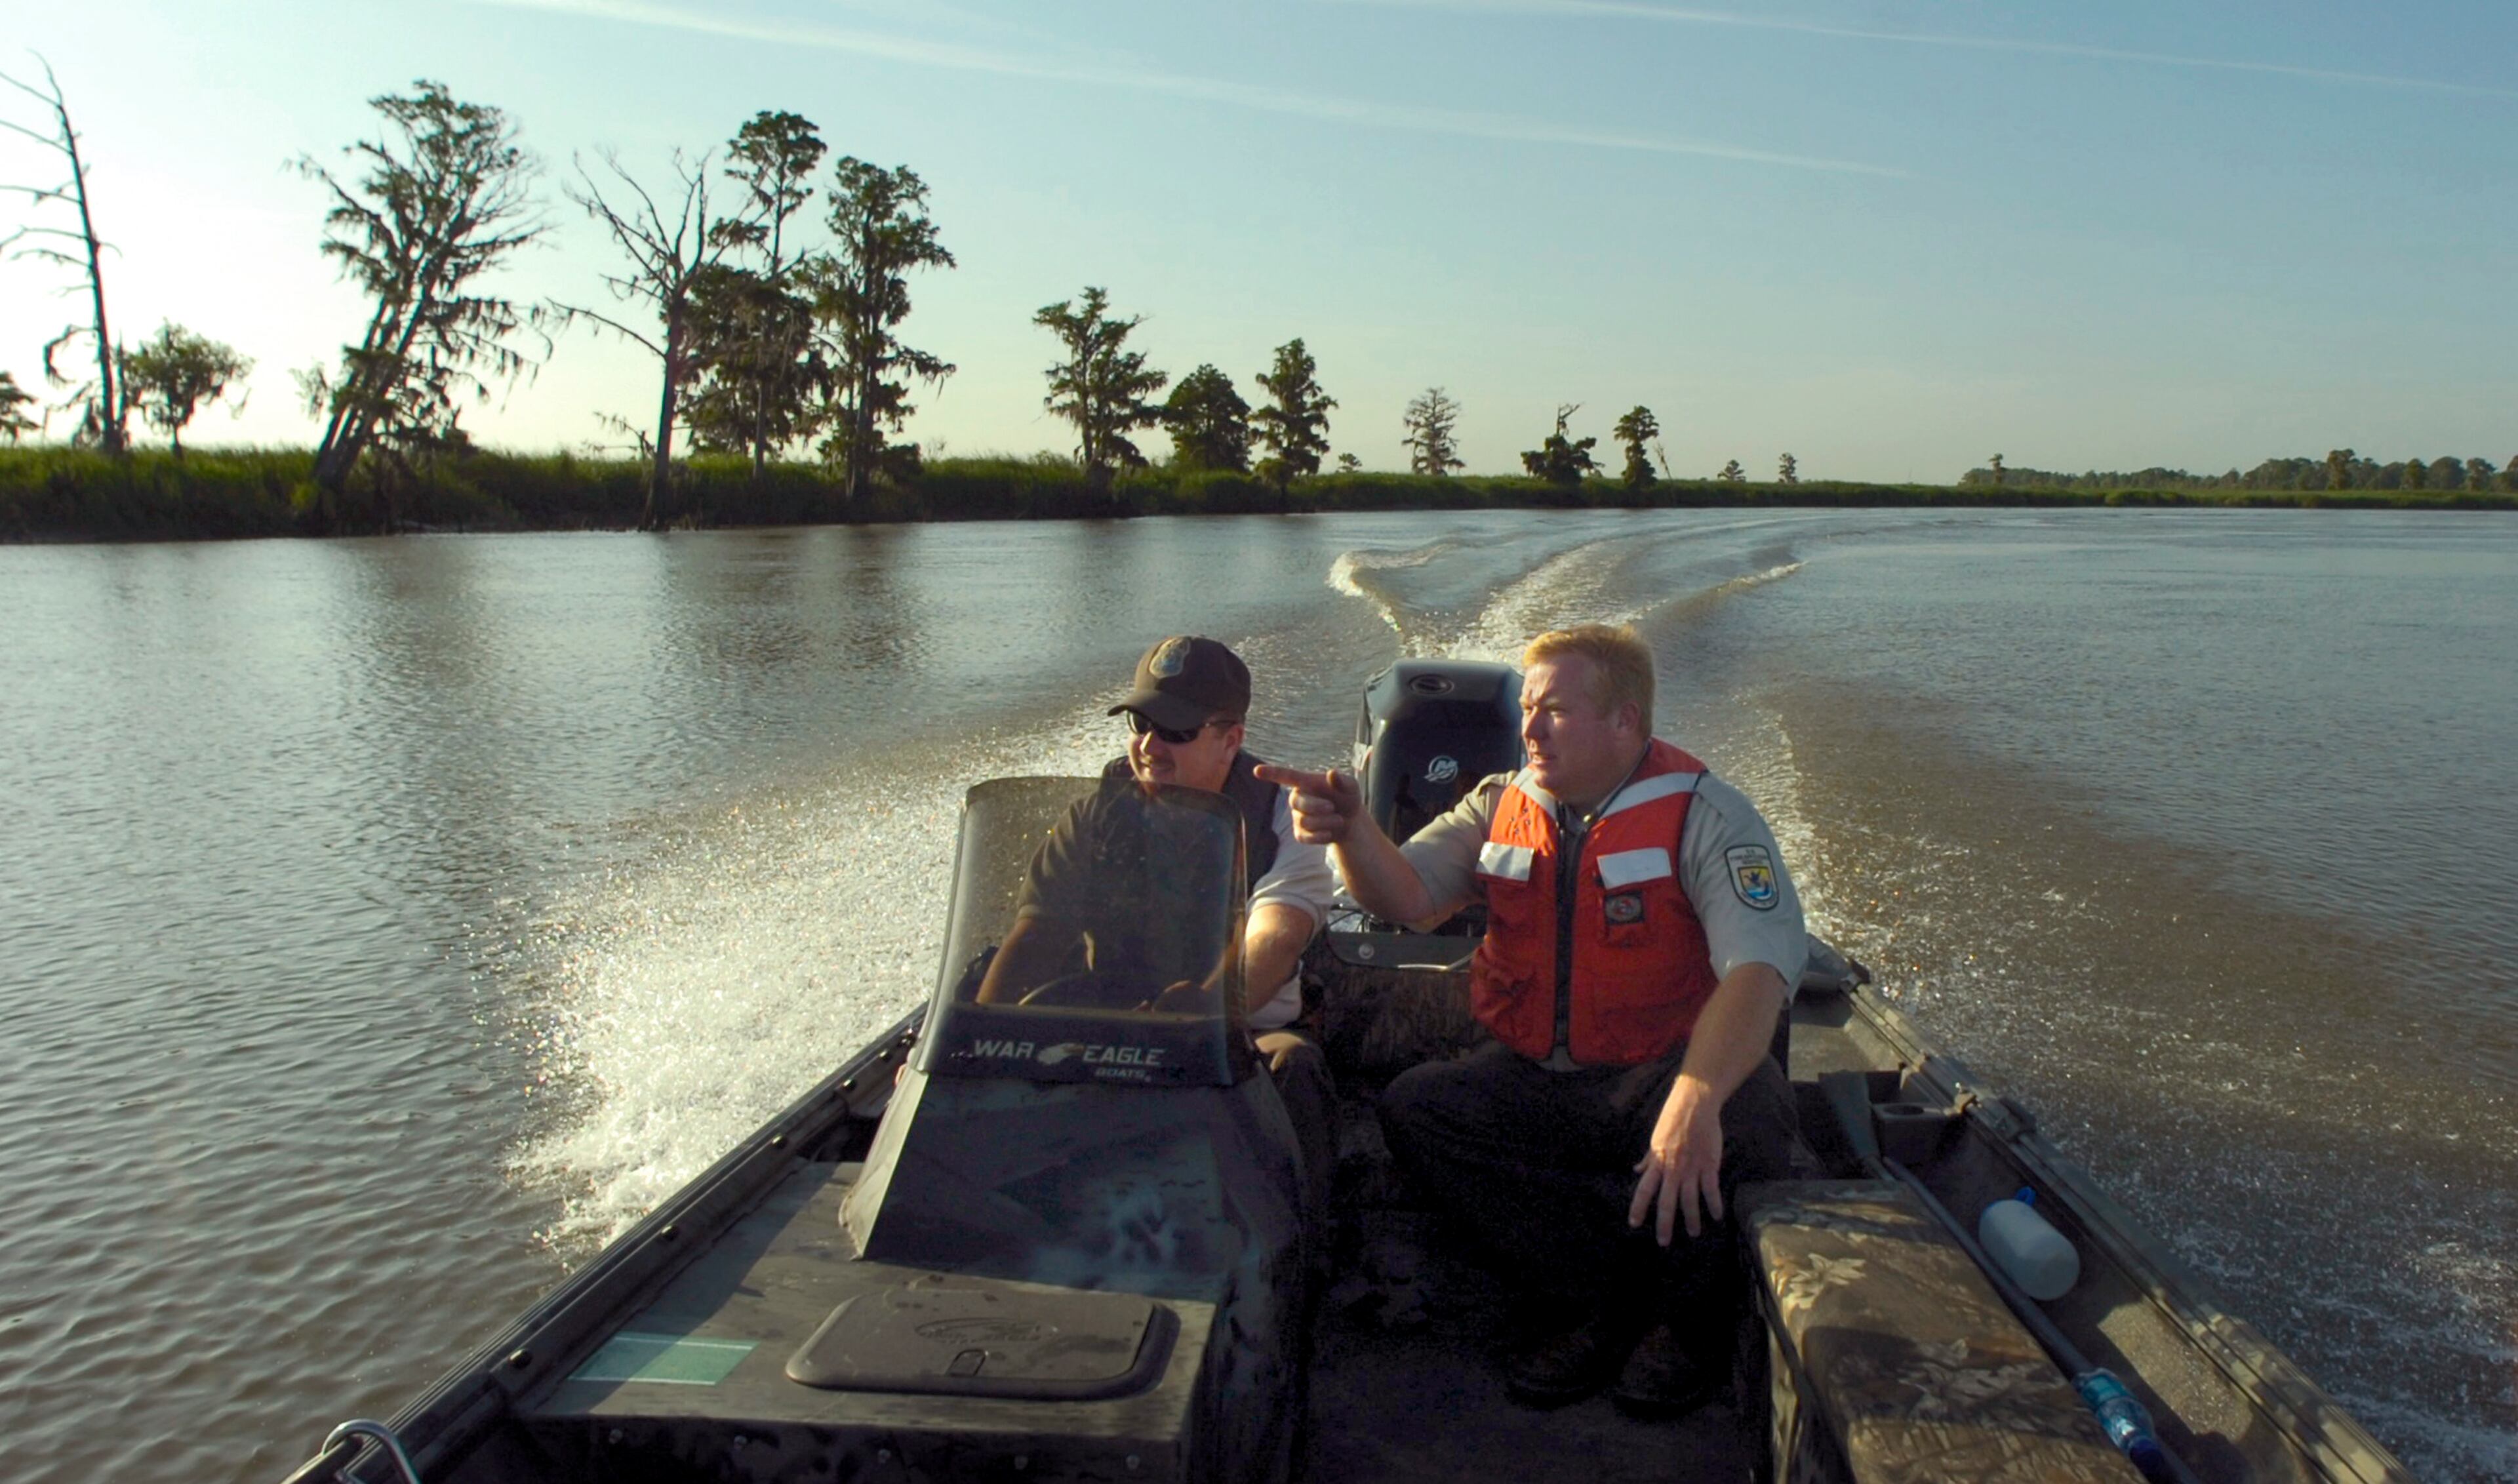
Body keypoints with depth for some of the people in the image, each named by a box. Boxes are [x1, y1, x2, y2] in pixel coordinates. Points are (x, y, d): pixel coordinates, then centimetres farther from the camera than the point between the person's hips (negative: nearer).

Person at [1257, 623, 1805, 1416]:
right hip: (1539, 1084, 4)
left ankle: (1690, 1316, -4)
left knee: (1749, 1110, -34)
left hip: (1663, 1076, -4)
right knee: (1414, 1107, -19)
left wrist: (1697, 1097, -42)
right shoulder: (1502, 805, 6)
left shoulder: (1705, 814, -10)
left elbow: (1761, 967, -25)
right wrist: (1350, 829, -27)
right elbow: (1409, 897, -5)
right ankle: (1603, 1305, -14)